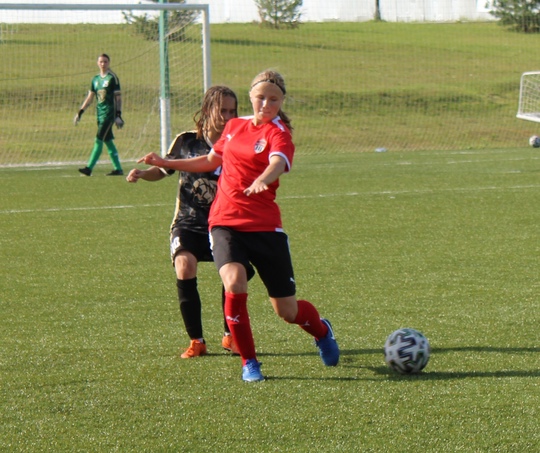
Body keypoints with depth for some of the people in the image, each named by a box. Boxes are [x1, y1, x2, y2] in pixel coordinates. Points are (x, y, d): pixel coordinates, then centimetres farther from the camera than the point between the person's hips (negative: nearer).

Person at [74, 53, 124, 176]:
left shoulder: (112, 78, -5)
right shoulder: (95, 79, 14)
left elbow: (118, 97, -7)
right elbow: (90, 97, 18)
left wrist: (118, 115, -13)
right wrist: (80, 112, 12)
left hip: (109, 113, -7)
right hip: (99, 113, 7)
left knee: (99, 140, -13)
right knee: (108, 141, 7)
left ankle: (89, 168, -18)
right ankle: (118, 168, 12)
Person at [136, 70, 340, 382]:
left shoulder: (278, 133, -6)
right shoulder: (235, 126, 11)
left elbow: (277, 163, -29)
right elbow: (211, 161, 29)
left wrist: (262, 180, -52)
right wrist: (165, 163, 26)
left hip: (264, 226, -3)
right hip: (225, 222, 3)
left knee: (287, 311, 3)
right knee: (234, 283, -26)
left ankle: (322, 331, 40)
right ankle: (249, 362, -8)